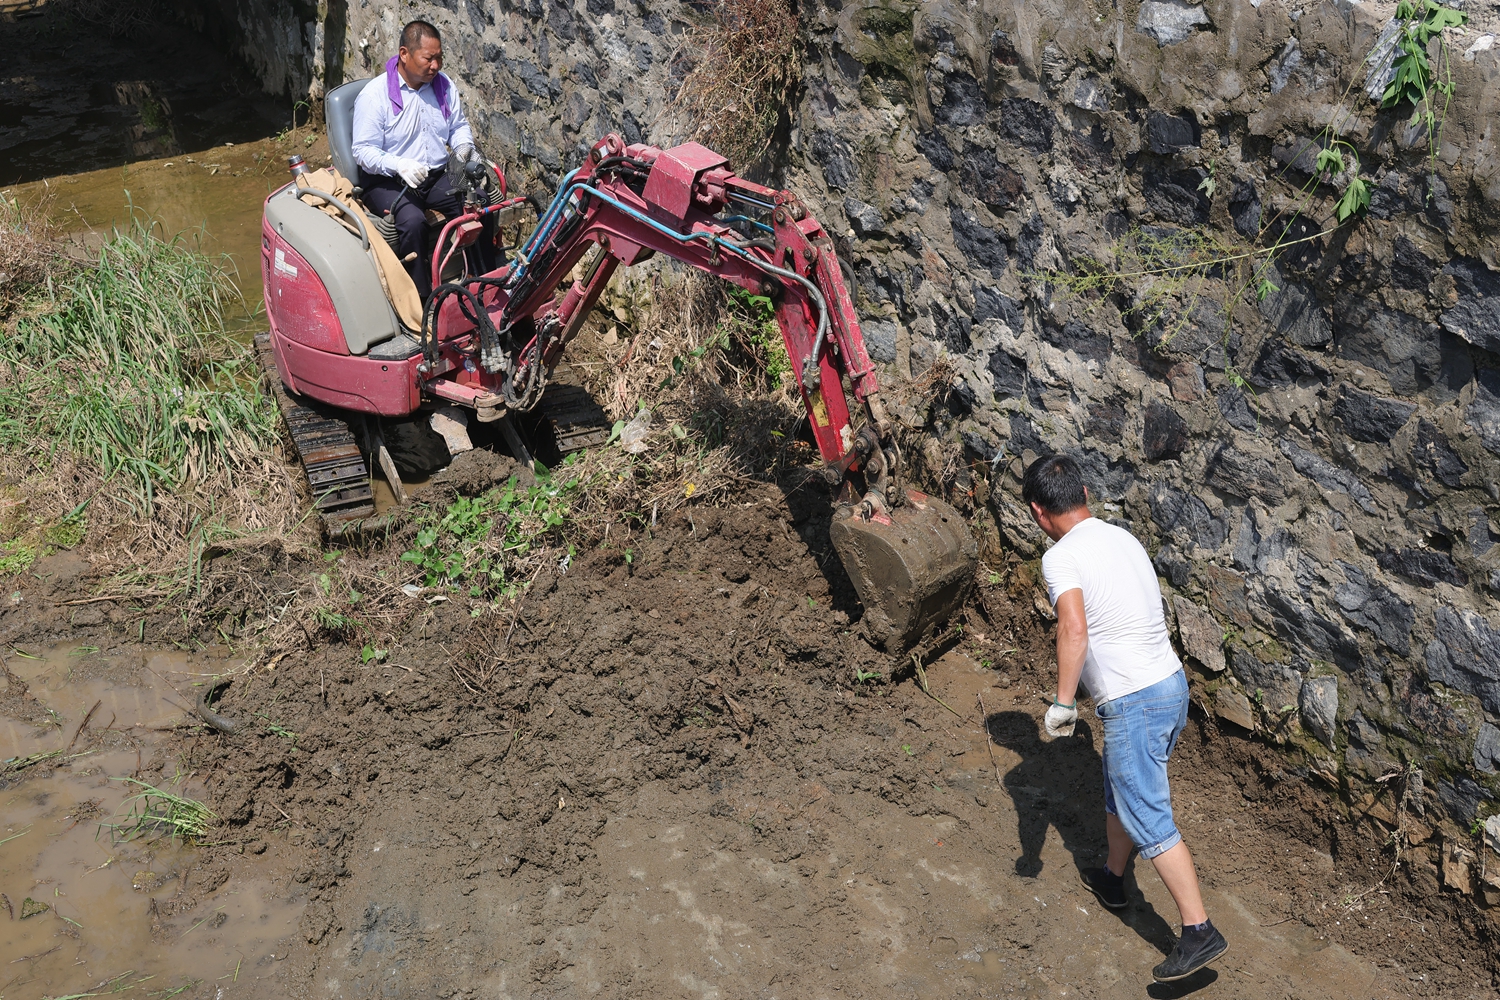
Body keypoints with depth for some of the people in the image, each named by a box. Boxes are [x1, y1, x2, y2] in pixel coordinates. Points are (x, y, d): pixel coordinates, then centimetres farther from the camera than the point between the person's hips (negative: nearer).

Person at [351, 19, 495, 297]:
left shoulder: (443, 85, 5)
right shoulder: (374, 95, -11)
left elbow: (459, 126, 19)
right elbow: (364, 151, -12)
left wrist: (464, 146, -6)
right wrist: (400, 165, -31)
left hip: (438, 175, 5)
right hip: (388, 181, -5)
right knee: (413, 221, -35)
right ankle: (422, 296, -24)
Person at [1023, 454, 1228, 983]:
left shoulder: (1061, 558, -15)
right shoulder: (1123, 538, 10)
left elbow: (1074, 629, -31)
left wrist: (1063, 702, -25)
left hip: (1133, 703, -9)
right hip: (1172, 683, 9)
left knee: (1149, 820, -2)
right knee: (1119, 791, 26)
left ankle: (1199, 931, -1)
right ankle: (1112, 880, 43)